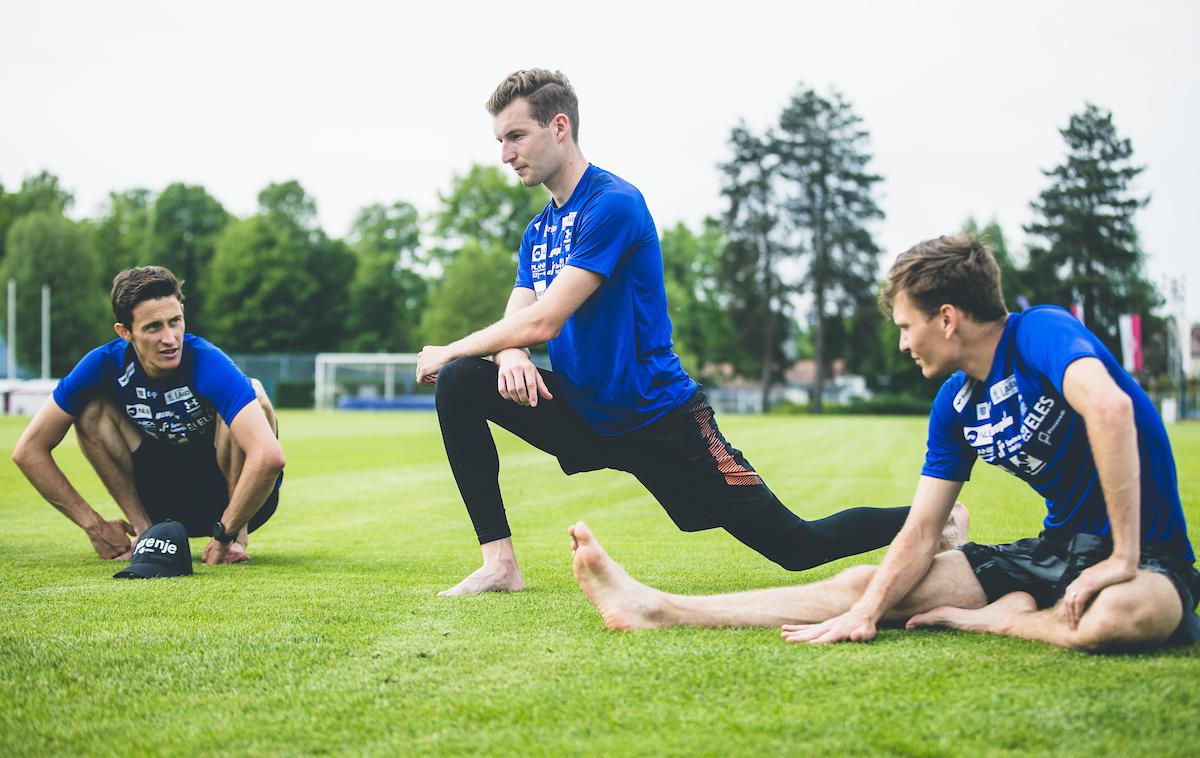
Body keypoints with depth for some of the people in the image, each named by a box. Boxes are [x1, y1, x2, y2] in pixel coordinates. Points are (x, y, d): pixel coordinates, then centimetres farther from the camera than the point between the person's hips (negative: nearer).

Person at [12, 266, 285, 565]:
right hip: (170, 503, 3)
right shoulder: (105, 364, -17)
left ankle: (238, 534, -16)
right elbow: (29, 450, -10)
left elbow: (269, 456, -43)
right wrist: (93, 524, -13)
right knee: (93, 406, -15)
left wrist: (226, 534, -34)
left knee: (254, 392, -29)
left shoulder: (207, 362, -29)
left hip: (241, 496, -3)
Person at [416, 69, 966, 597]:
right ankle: (499, 562, -10)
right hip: (583, 417, 7)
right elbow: (516, 323, 3)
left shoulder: (612, 204, -18)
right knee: (459, 382, -13)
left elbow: (543, 321, -23)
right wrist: (511, 357, -22)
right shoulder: (538, 231, 9)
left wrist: (448, 350, -12)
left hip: (660, 424, -7)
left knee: (798, 548, -4)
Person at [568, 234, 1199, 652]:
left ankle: (987, 618, -17)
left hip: (1148, 558, -7)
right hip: (1055, 551, 7)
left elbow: (1109, 407, -38)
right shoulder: (954, 406, 6)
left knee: (1121, 616, -45)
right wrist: (867, 613, -10)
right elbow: (921, 530, 5)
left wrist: (1122, 560, -37)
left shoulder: (1041, 334, -18)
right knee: (861, 584, 2)